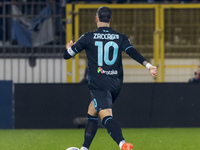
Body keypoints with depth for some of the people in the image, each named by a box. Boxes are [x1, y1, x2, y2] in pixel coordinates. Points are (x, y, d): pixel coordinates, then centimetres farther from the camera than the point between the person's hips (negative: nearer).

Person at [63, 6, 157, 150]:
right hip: (116, 85, 5)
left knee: (107, 117, -20)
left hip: (99, 85, -5)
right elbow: (133, 52, -9)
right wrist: (149, 66, -16)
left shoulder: (88, 37, 1)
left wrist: (69, 47, 33)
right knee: (91, 113, 24)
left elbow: (67, 55, 9)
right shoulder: (120, 37, 8)